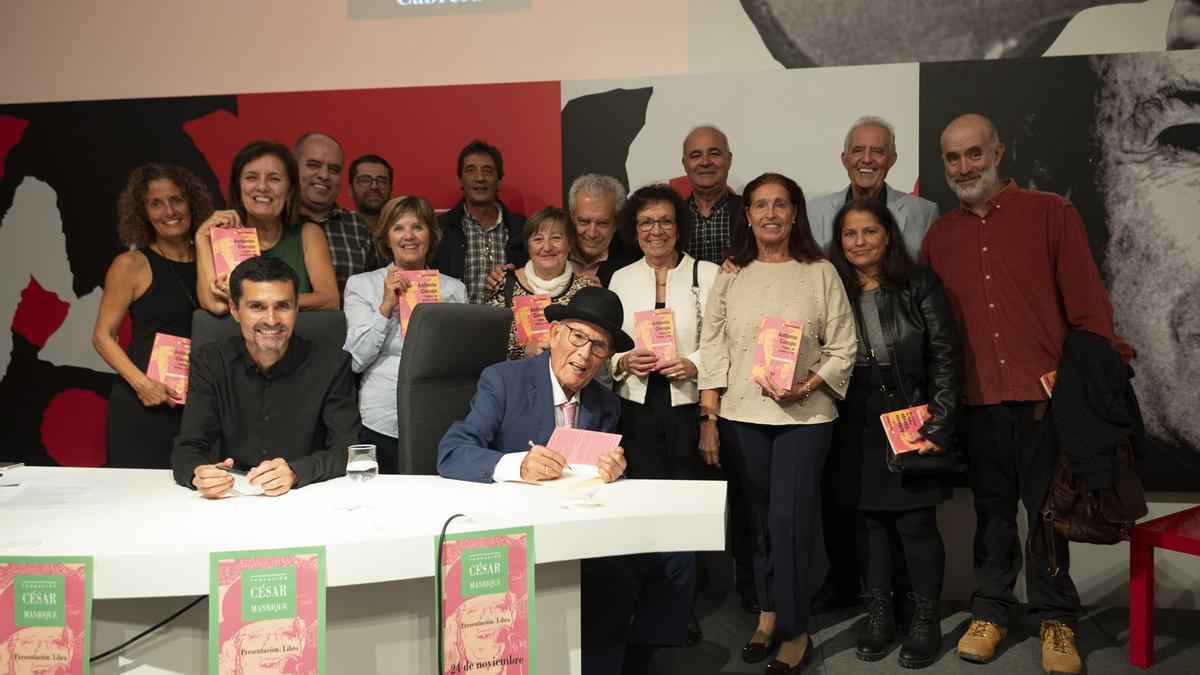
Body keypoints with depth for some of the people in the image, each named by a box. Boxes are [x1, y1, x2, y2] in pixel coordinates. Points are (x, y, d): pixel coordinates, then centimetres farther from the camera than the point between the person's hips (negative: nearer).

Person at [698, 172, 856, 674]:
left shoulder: (821, 274, 1)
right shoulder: (730, 278, 6)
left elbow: (842, 349, 0)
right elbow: (712, 352, 4)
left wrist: (805, 387, -15)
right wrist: (708, 419, -1)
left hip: (804, 415, -2)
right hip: (741, 415, 2)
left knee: (789, 520, -5)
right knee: (759, 518, 11)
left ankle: (794, 632, 10)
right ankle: (769, 613, 26)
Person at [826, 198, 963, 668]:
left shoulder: (919, 286, -3)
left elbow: (945, 357, -4)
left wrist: (939, 425, -10)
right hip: (856, 430, 2)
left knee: (916, 521, 1)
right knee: (870, 520, 9)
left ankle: (926, 620, 17)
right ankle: (879, 614, 24)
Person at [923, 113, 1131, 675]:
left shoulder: (1050, 213, 1)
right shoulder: (939, 236, 9)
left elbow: (1088, 304, -3)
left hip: (1045, 395, -2)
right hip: (978, 400, 3)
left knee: (1046, 511, 7)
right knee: (991, 511, 13)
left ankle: (1055, 619, 24)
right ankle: (990, 612, 27)